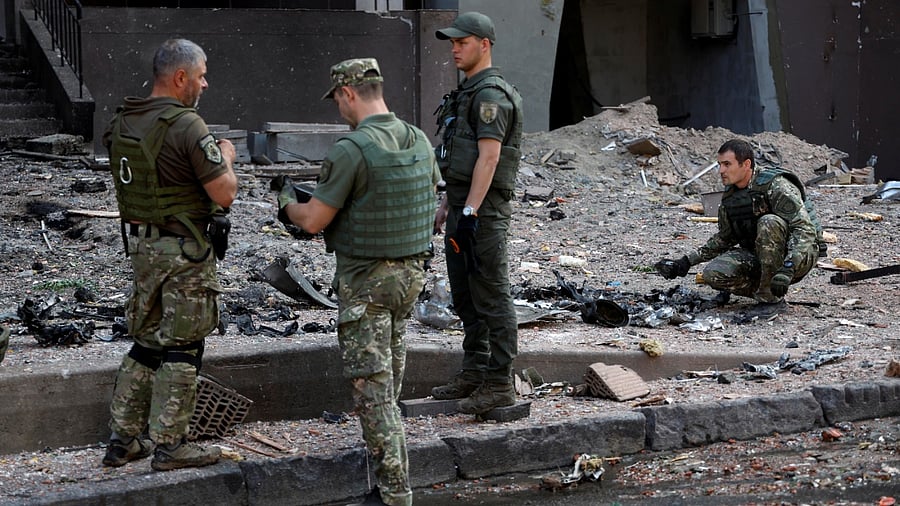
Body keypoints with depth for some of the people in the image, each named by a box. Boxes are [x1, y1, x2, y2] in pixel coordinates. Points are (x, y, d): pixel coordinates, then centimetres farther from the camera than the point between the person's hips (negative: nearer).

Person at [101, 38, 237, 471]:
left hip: (140, 243, 8)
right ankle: (169, 445, 7)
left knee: (147, 340, 17)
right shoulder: (187, 126, -18)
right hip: (183, 250, -8)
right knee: (180, 347, 2)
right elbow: (225, 194, -17)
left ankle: (123, 439, 20)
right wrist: (226, 157, 3)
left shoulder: (122, 122, 6)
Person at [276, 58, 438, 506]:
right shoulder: (420, 141, 4)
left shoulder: (351, 150, -20)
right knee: (389, 379, 20)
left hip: (365, 281, -8)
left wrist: (287, 202, 6)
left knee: (372, 387, -2)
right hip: (412, 272, 8)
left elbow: (313, 221, -16)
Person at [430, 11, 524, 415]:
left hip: (483, 212, -11)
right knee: (464, 295, 15)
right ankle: (474, 373, 23)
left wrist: (469, 213, -25)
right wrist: (446, 205, 23)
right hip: (462, 206, 11)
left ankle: (499, 384, -3)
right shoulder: (468, 93, 19)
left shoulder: (491, 95, -14)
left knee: (491, 297, -7)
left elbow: (488, 157, -21)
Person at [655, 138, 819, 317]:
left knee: (769, 222, -35)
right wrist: (686, 262, 10)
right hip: (757, 258, 6)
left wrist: (787, 269, -40)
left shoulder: (776, 186, -18)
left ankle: (771, 299, -25)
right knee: (713, 274, -18)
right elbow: (725, 238, 18)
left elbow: (805, 229, -26)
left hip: (797, 257, -6)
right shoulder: (729, 195, 5)